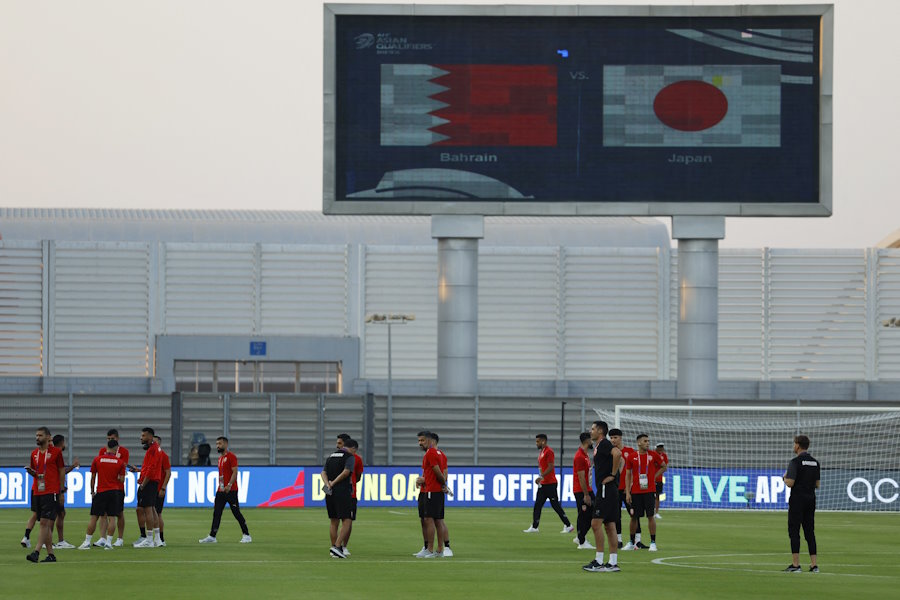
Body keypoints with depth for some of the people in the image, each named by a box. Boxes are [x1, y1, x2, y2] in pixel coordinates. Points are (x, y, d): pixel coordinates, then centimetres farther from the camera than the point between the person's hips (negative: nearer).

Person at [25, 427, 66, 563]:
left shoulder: (56, 452, -2)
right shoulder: (34, 453, 13)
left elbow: (62, 471, 1)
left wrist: (61, 491, -2)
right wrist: (31, 472, -3)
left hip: (51, 492, -6)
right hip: (37, 492, 6)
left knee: (45, 523, -13)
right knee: (45, 524, 8)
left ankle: (36, 552, -20)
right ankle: (51, 554, 12)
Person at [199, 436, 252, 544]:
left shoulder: (231, 456, -8)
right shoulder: (220, 458, 17)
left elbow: (235, 473, -16)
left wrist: (229, 485, -27)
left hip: (231, 490, -8)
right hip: (221, 490, 8)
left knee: (237, 513, -4)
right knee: (216, 513, 2)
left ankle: (246, 535, 4)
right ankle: (212, 536, 2)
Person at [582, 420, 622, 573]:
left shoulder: (604, 444, -11)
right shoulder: (599, 446, 20)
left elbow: (617, 453, -30)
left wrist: (612, 475, -21)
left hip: (606, 489, -10)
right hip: (605, 490, 10)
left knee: (596, 523, -11)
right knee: (609, 526, 8)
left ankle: (598, 561, -12)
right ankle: (613, 562, 7)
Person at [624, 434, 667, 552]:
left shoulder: (653, 455, 2)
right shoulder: (632, 457, 2)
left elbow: (664, 467, 15)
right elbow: (628, 475, 5)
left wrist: (654, 476, 2)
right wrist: (627, 493, -1)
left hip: (649, 490, -1)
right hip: (635, 492, 1)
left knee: (650, 516, -5)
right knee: (634, 517, 5)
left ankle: (653, 542, -2)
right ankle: (632, 542, 17)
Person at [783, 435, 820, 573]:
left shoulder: (796, 462, -12)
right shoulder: (815, 463, 10)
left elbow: (790, 483, -19)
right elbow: (817, 484, 13)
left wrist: (785, 478, 1)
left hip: (797, 500, -6)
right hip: (811, 499, 6)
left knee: (794, 531, -2)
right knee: (810, 532, 8)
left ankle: (795, 564, -6)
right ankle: (814, 564, 4)